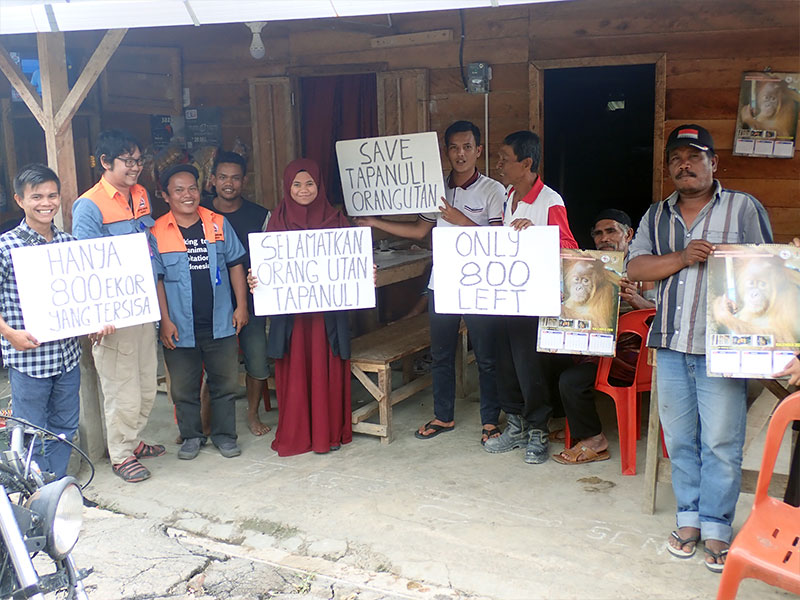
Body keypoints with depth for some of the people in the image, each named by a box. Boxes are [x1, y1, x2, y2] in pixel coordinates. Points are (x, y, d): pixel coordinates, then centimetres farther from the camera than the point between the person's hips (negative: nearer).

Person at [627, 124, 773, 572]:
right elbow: (635, 268, 4)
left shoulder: (744, 207, 4)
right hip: (671, 345, 4)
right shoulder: (656, 216, 14)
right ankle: (689, 517, 23)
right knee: (679, 438, 10)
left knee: (721, 442, -2)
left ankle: (717, 528, 11)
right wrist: (681, 258, -12)